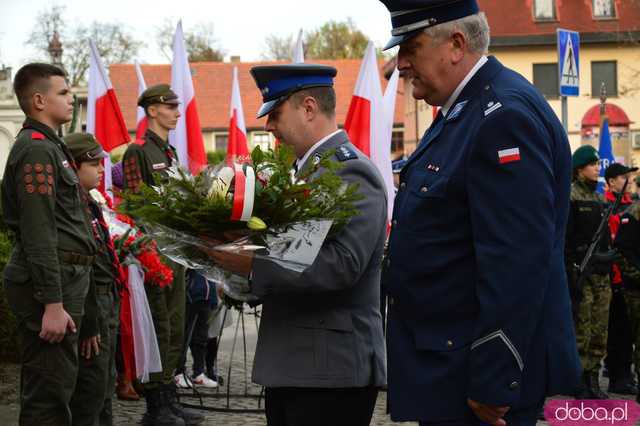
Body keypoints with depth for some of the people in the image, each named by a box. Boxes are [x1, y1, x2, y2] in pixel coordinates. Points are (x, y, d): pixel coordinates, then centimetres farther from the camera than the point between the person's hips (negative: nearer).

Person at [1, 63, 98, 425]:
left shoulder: (50, 146, 19)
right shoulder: (37, 150, -14)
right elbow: (38, 235, -20)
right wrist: (53, 304, -23)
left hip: (65, 277, 11)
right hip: (52, 283, -11)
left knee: (52, 386, 16)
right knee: (49, 394, -9)